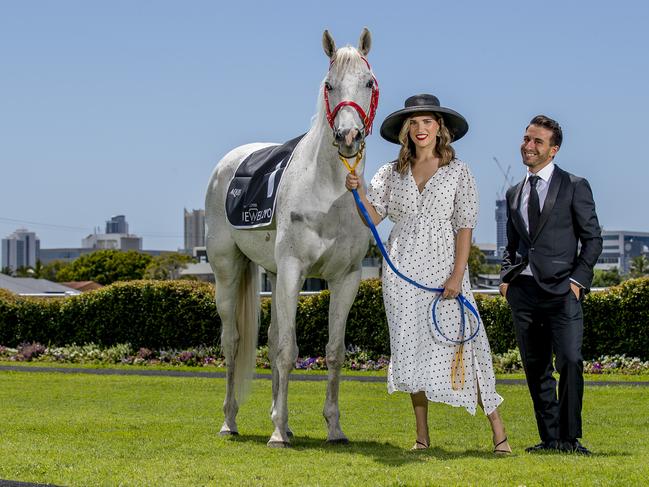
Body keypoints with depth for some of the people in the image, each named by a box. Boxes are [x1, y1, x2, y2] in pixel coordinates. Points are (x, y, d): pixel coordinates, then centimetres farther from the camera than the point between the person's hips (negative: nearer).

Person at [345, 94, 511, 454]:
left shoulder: (458, 171, 1)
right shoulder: (392, 173, 8)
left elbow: (464, 226, -4)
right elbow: (373, 216, 2)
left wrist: (457, 275, -12)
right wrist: (358, 191, -16)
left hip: (442, 266, -3)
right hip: (402, 271, 3)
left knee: (456, 345, -8)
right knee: (410, 349, 4)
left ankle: (497, 428, -1)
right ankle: (422, 435, 11)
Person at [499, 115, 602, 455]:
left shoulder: (574, 186, 3)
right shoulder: (514, 193, 18)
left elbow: (593, 238, 2)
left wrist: (577, 279, -8)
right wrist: (506, 277, 8)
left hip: (561, 290, -5)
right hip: (523, 291, 5)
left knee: (569, 361, -16)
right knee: (535, 369, 5)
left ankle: (570, 438, -9)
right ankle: (550, 438, 11)